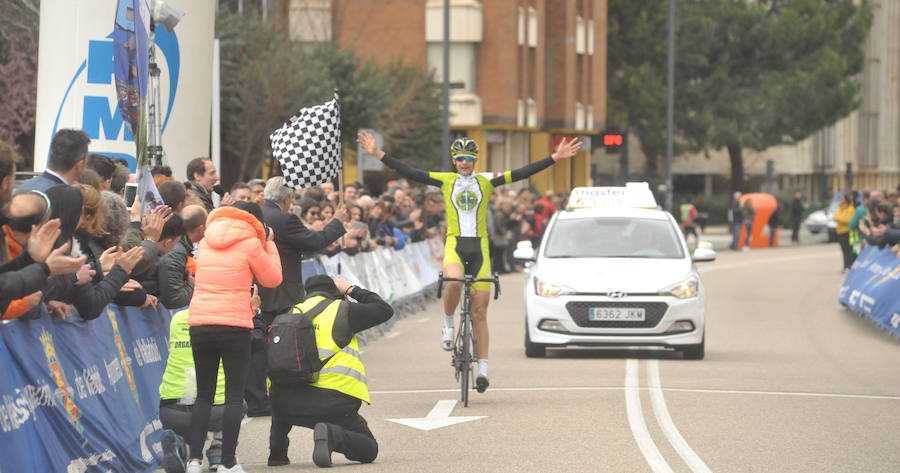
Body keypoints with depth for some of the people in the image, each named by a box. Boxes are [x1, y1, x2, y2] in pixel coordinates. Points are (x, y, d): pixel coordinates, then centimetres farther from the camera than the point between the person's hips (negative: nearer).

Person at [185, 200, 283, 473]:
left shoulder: (205, 243, 13)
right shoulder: (250, 244, -2)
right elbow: (273, 279, 6)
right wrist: (269, 245, 17)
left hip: (199, 323, 4)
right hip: (234, 325, -4)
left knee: (203, 395, 12)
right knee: (235, 396, 1)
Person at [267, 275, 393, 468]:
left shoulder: (292, 313, 16)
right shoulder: (342, 311, 3)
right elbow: (385, 310, 14)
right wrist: (353, 290, 23)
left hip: (290, 405, 4)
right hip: (335, 404, -4)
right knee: (369, 450, 11)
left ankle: (277, 452, 24)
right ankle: (334, 436, -20)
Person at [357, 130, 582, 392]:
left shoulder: (486, 181, 5)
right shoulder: (446, 181, 6)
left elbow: (521, 173, 1)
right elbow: (410, 172, 1)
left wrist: (556, 157, -6)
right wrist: (378, 154, -7)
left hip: (480, 247, 1)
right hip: (454, 243, -1)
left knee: (480, 312, 0)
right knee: (454, 282, -35)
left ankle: (482, 369, 5)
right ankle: (448, 325, -7)